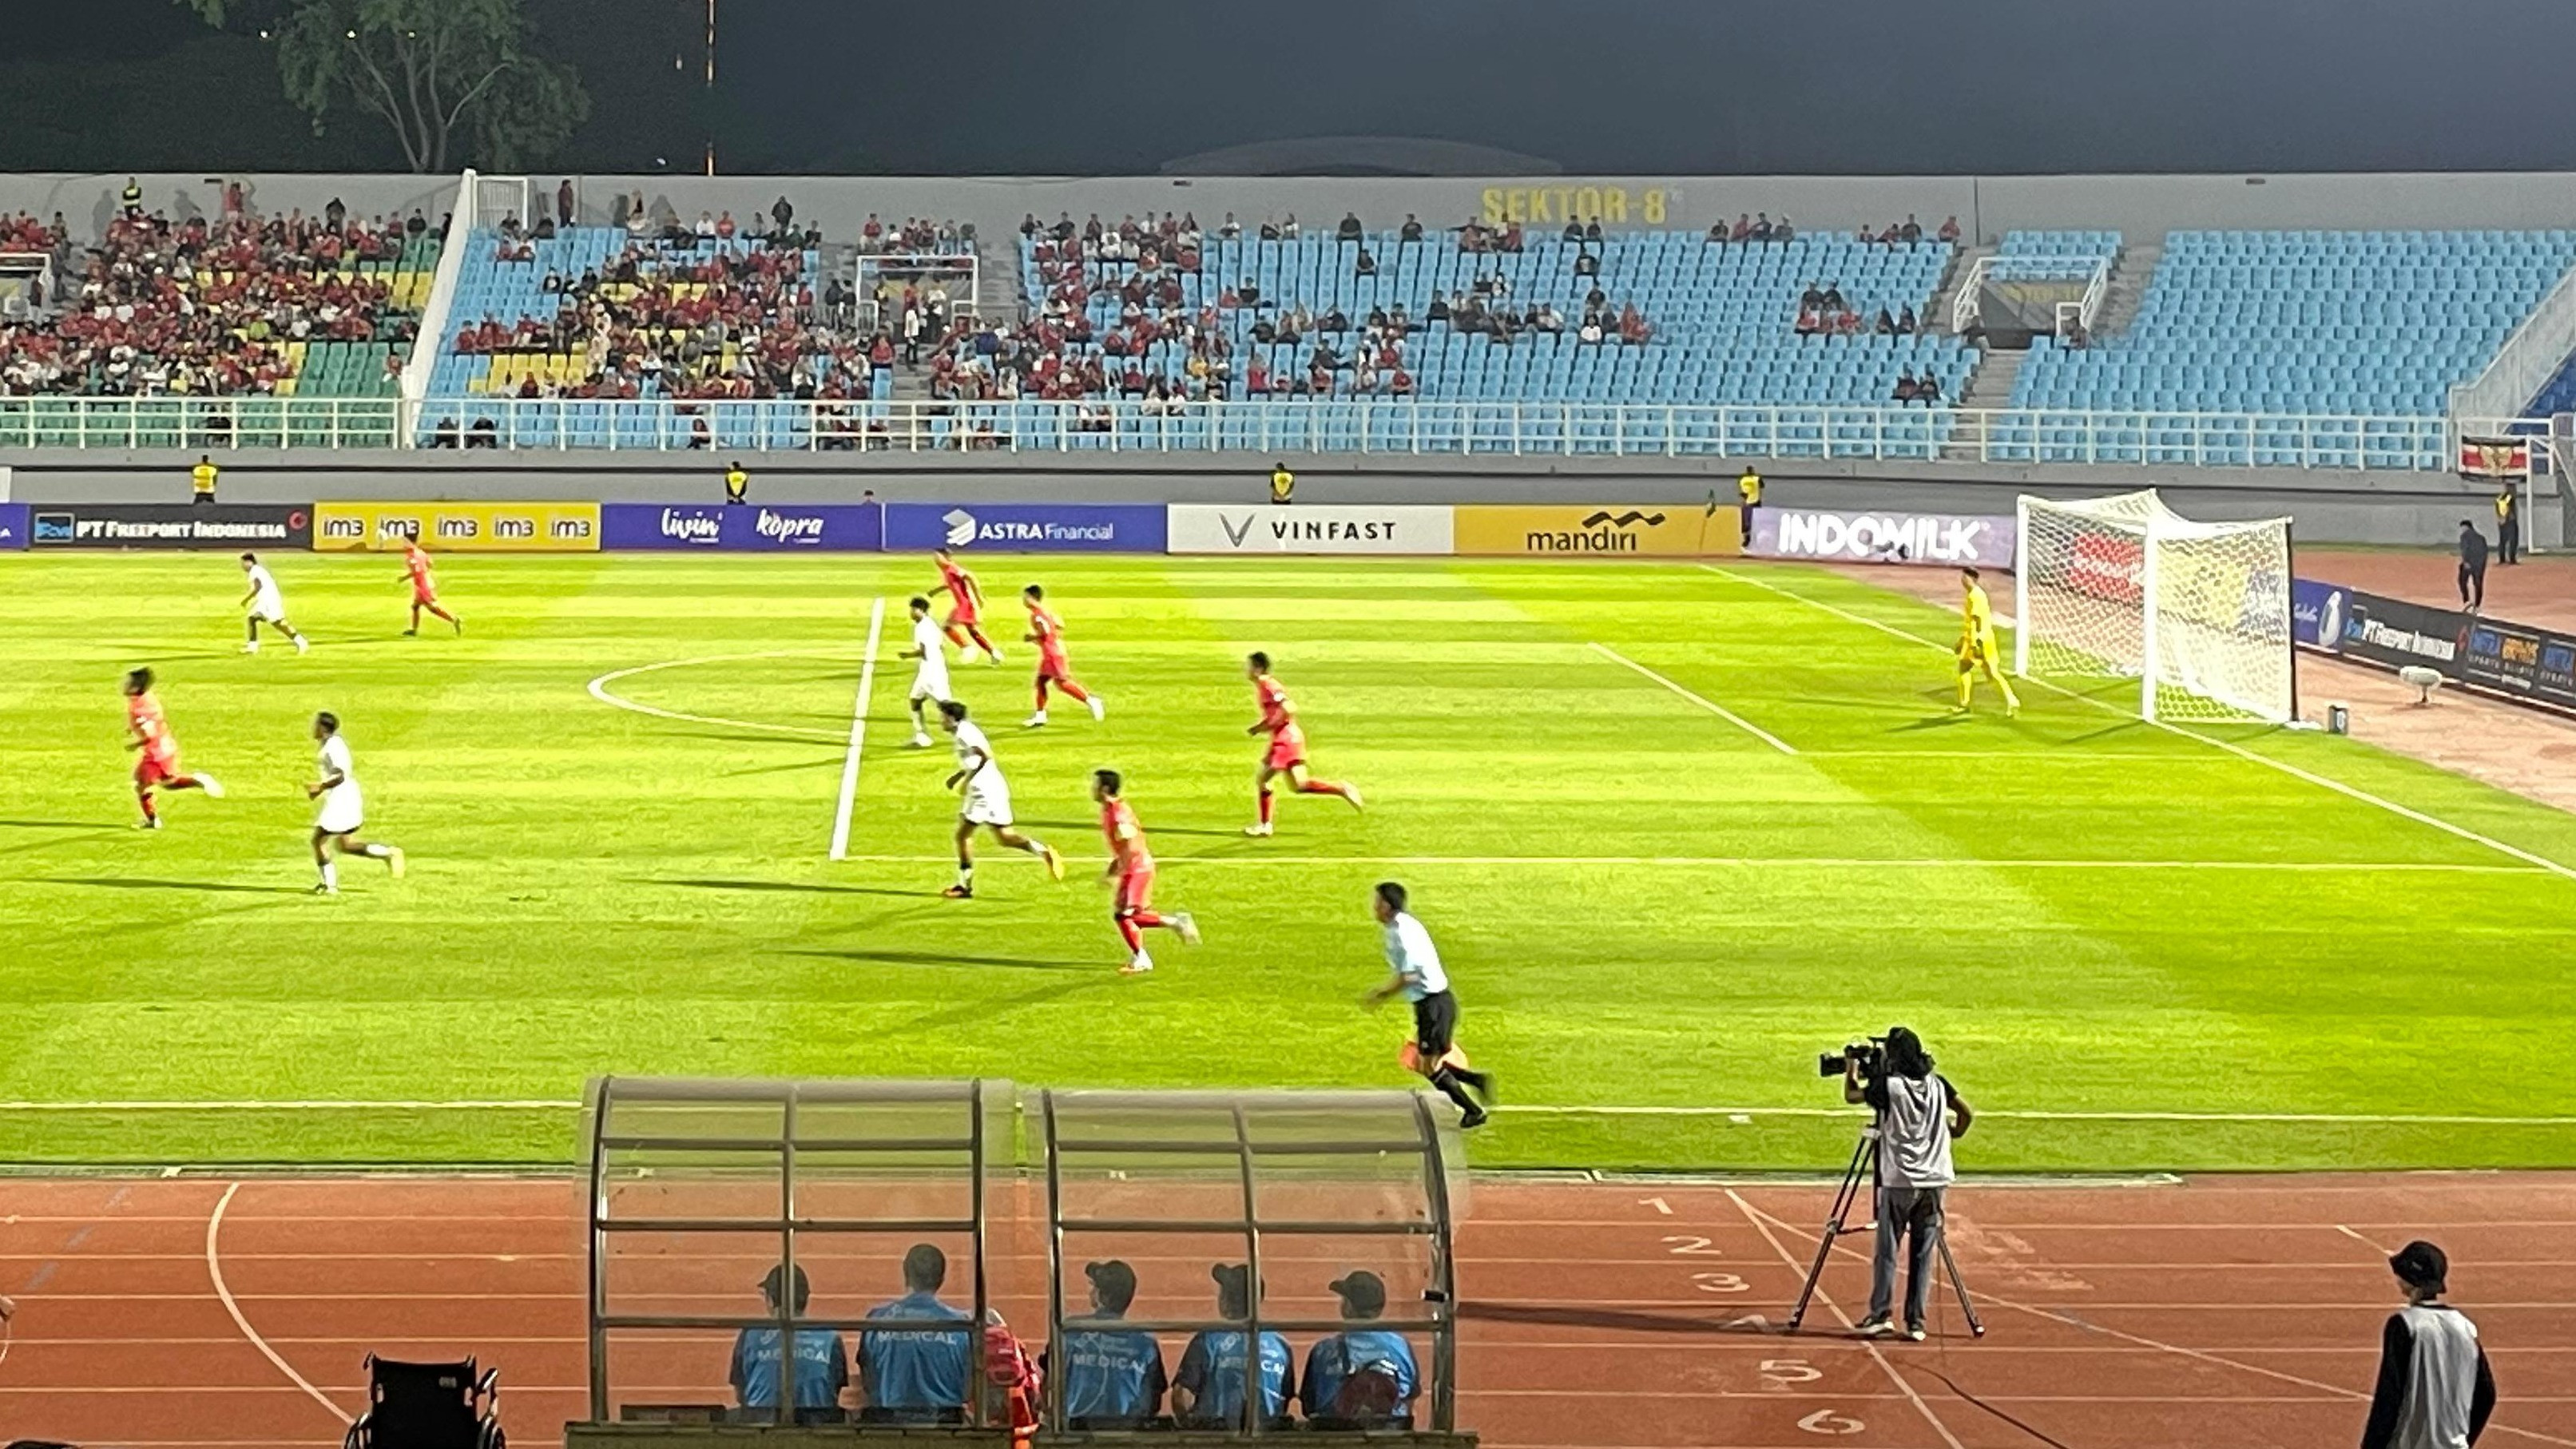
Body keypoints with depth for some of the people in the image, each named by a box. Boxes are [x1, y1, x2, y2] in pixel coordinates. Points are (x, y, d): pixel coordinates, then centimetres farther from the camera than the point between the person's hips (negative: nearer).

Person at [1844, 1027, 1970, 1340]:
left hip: (1898, 1182, -4)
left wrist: (1851, 1068, 24)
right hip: (1934, 1181, 4)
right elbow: (1966, 1113, 14)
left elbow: (1851, 1095, 6)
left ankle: (1881, 1314, 2)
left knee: (1886, 1251, 4)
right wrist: (1954, 1133, 31)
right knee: (1923, 1253, 5)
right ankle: (1916, 1322, 4)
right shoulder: (1938, 1085, 5)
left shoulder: (1888, 1086, -8)